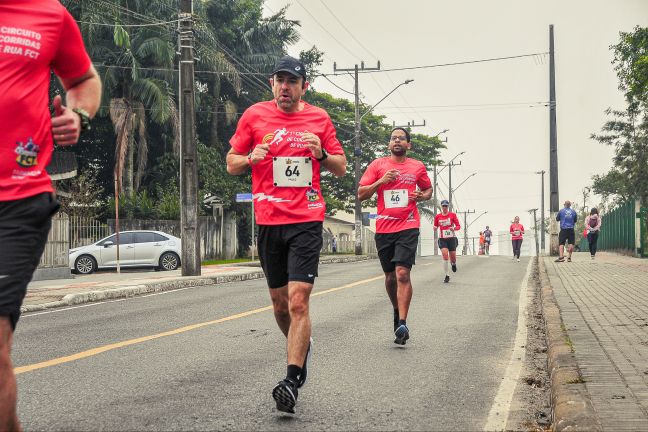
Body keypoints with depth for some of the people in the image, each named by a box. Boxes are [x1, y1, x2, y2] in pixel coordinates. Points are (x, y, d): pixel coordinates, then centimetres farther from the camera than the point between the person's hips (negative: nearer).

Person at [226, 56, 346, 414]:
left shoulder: (319, 118, 6)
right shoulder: (254, 116, 5)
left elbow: (341, 168, 12)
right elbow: (231, 164, 10)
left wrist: (320, 154, -9)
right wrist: (252, 158, -11)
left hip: (306, 220, -2)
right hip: (269, 221, 2)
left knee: (298, 301, -14)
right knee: (280, 303, 13)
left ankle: (292, 381, -12)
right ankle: (301, 347, 41)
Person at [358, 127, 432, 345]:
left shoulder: (417, 167, 8)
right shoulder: (378, 165, 6)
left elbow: (428, 189, 24)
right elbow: (361, 194, 4)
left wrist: (421, 196, 1)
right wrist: (381, 181, -10)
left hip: (408, 227, -2)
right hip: (384, 227, 2)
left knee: (402, 273, -16)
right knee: (390, 276, 12)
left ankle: (402, 324, -19)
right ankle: (397, 311, 37)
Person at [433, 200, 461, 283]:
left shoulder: (452, 215, -1)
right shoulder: (437, 216, 4)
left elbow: (458, 226, 0)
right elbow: (435, 226, 14)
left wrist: (454, 228, -21)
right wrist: (435, 228, -9)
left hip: (452, 238, 0)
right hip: (442, 239, 0)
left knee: (453, 257, 2)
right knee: (445, 256, -15)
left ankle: (453, 263, 42)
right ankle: (447, 276, -7)